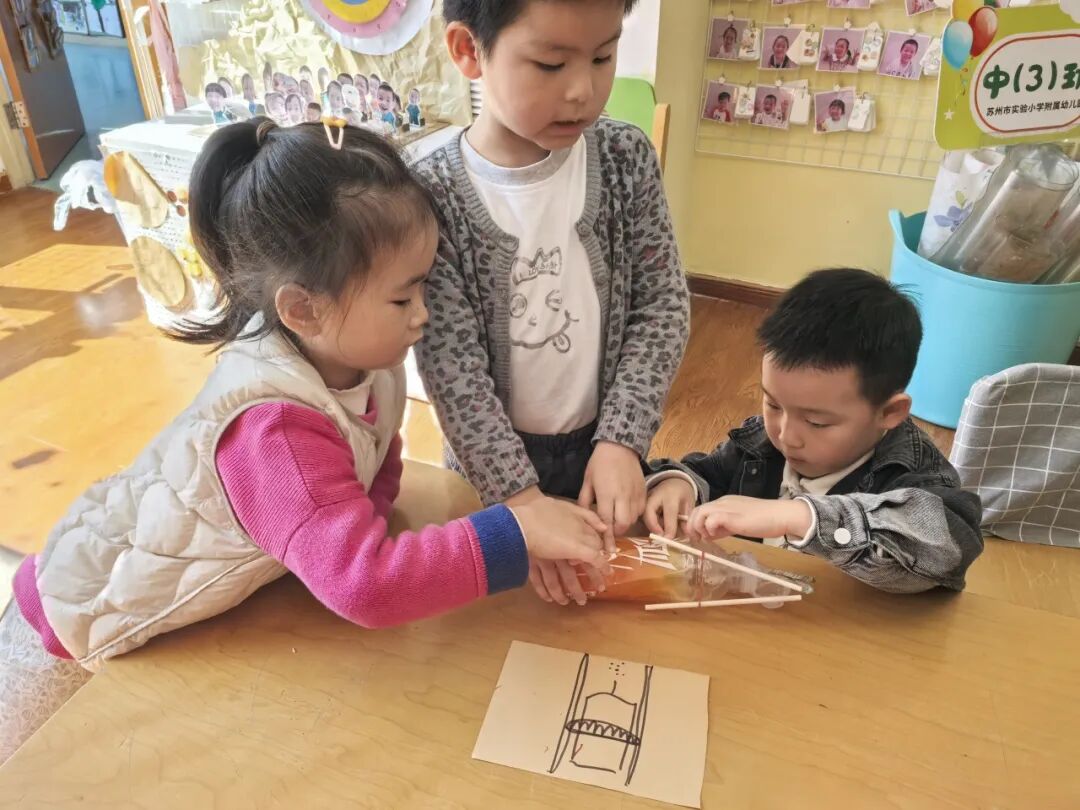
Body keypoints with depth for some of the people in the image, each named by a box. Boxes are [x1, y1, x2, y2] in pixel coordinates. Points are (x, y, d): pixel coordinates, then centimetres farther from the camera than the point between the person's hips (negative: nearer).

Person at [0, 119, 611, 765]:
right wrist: (517, 533, -47)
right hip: (83, 631, -6)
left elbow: (378, 475, -4)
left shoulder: (359, 357, -19)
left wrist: (362, 517, -24)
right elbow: (363, 584, -51)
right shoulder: (273, 429, -43)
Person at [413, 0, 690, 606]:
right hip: (490, 457, -1)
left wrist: (622, 440, -15)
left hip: (605, 441, 2)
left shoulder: (627, 159, -10)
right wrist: (520, 497, -25)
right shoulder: (433, 195, -18)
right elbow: (451, 365, -18)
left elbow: (664, 305, -7)